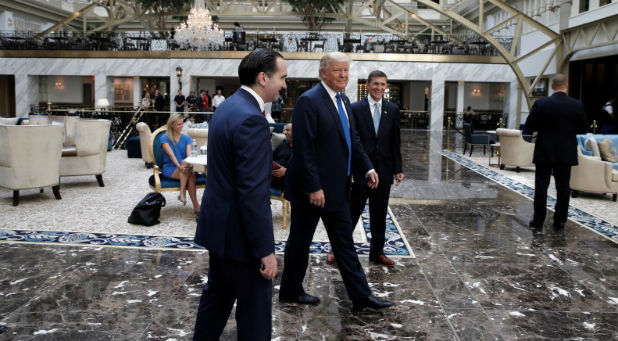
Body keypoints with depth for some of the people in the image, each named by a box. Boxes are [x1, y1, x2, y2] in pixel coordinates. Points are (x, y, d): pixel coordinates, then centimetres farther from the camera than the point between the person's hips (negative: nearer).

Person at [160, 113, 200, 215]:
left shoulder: (186, 138, 12)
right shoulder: (165, 138, 2)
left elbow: (189, 153, -6)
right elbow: (171, 154, -14)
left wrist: (189, 163, -29)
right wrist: (179, 166, -33)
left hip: (184, 168, 2)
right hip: (170, 168, -2)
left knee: (191, 174, -34)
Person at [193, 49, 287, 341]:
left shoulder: (227, 107, 8)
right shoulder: (251, 120, -23)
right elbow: (253, 193, -26)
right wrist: (265, 250, -22)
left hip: (219, 224, 10)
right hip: (240, 233, -10)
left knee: (216, 296, 23)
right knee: (255, 311, 5)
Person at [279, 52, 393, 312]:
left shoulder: (343, 101, 11)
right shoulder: (309, 101, -17)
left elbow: (352, 140, 18)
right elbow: (303, 149, -21)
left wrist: (367, 168, 7)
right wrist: (313, 187, -23)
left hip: (337, 187, 9)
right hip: (312, 188, -8)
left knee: (344, 242, 12)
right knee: (300, 241, 8)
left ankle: (360, 295, 20)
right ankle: (290, 291, 26)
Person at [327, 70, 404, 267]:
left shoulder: (392, 110, 6)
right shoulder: (355, 108, -4)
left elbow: (395, 142, 8)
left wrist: (398, 169, 5)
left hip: (384, 171, 3)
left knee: (379, 215, 12)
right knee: (352, 212, 4)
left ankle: (377, 252, 25)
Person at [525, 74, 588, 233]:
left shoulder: (541, 103, -10)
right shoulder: (577, 105, -5)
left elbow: (530, 126, -6)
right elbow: (583, 129, 3)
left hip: (545, 152, -1)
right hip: (566, 152, 2)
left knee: (541, 187, 4)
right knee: (563, 187, 10)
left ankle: (538, 222, 5)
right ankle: (560, 221, 16)